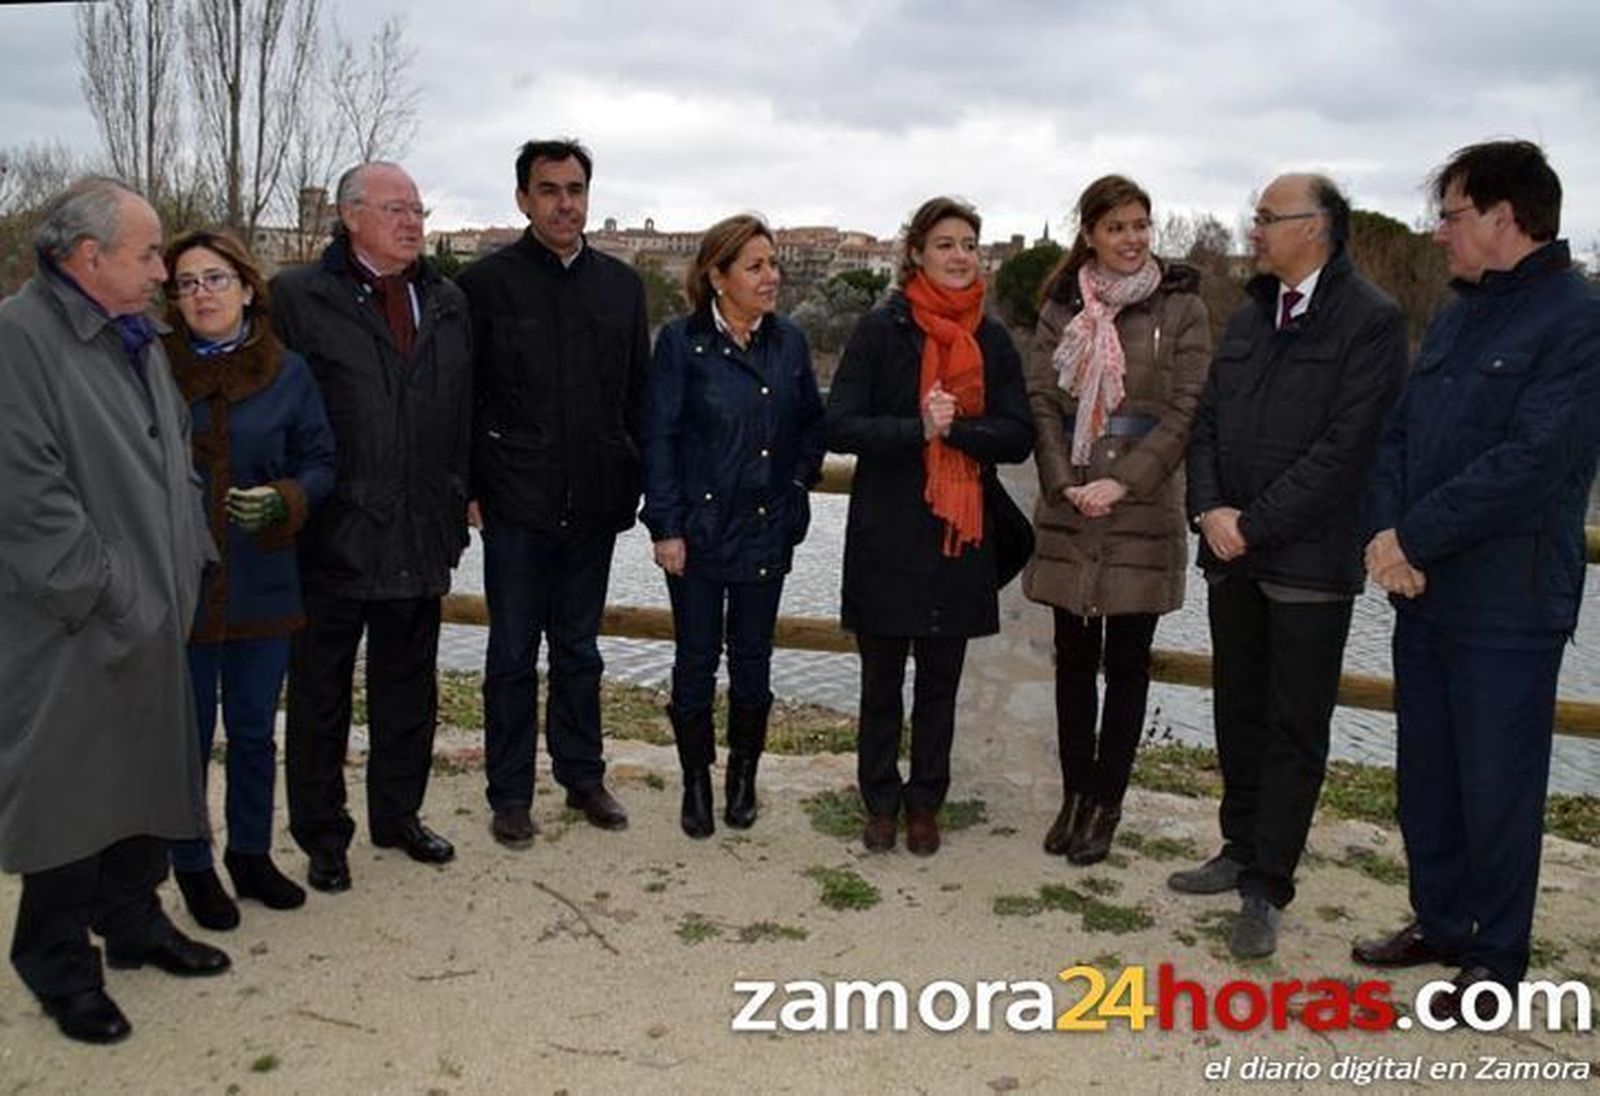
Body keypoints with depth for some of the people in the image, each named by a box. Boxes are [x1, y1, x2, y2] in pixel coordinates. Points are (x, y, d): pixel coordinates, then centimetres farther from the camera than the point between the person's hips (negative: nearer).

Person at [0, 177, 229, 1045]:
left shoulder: (137, 338, 13)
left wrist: (191, 562, 13)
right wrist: (103, 599, -17)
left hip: (153, 619, 8)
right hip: (74, 632, -8)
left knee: (150, 774, 17)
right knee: (72, 794, 3)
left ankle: (133, 922, 34)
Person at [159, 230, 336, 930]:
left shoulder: (287, 372, 1)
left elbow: (319, 463, 2)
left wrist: (282, 500, -16)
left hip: (261, 585, 2)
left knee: (255, 730, 14)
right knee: (189, 734, 9)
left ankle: (251, 853, 32)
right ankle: (192, 867, 26)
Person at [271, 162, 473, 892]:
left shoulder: (447, 303, 10)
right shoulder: (297, 297, -6)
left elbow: (463, 415, 11)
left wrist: (457, 502, 7)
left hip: (420, 536, 5)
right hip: (333, 537, -4)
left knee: (409, 689, 17)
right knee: (320, 696, 9)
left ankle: (398, 815, 34)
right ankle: (322, 837, 24)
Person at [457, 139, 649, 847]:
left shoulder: (621, 284, 8)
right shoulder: (487, 282, -3)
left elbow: (637, 393, 10)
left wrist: (631, 484, 5)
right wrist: (469, 490, -5)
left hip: (594, 503, 3)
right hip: (516, 503, -3)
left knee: (579, 650, 15)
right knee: (512, 656, 7)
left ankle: (583, 776, 29)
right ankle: (510, 795, 19)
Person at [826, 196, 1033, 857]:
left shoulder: (991, 339, 5)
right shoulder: (880, 330, -3)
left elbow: (1019, 436, -2)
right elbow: (839, 426, -10)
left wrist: (954, 427, -17)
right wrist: (918, 429, -21)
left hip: (960, 535, 3)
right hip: (886, 535, -2)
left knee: (940, 680, 11)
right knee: (882, 680, 9)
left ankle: (925, 803, 26)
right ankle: (881, 801, 25)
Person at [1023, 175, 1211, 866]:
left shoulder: (1181, 308, 0)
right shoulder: (1062, 308, 7)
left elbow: (1184, 411, -6)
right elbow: (1040, 400, 2)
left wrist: (1124, 482, -15)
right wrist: (1066, 485, -10)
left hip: (1143, 511, -2)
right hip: (1069, 512, 2)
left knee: (1126, 662, 5)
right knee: (1075, 658, 10)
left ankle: (1106, 803, 17)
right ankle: (1075, 795, 22)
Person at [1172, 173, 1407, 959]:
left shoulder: (1370, 321, -9)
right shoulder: (1248, 318, 14)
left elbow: (1345, 445, -16)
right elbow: (1207, 422, 11)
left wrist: (1255, 525, -16)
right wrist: (1208, 509, -5)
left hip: (1309, 561, -7)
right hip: (1231, 554, 7)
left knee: (1294, 729, 3)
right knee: (1238, 713, 16)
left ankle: (1265, 889, 10)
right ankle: (1243, 851, 30)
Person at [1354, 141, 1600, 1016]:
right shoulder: (1455, 319, 13)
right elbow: (1397, 436, 10)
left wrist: (1413, 538, -15)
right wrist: (1386, 534, -7)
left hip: (1508, 606, -7)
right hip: (1424, 592, 8)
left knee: (1497, 788, 4)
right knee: (1424, 775, 16)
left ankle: (1496, 955, 21)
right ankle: (1440, 920, 32)